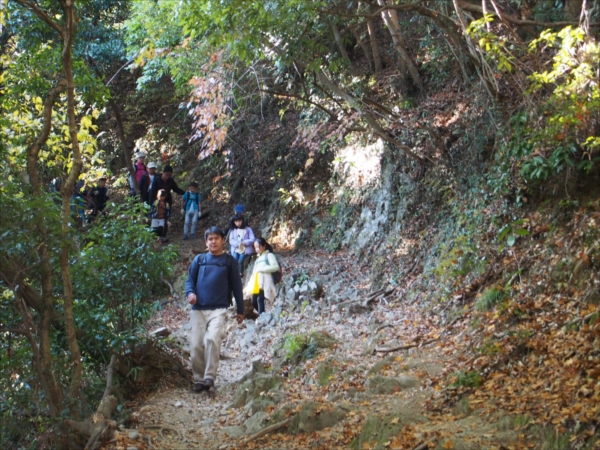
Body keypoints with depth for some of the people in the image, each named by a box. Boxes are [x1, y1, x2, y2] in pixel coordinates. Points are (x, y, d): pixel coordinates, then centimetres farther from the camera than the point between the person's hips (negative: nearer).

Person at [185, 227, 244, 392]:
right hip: (198, 309, 3)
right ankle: (199, 380, 14)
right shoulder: (199, 259, 12)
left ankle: (209, 377, -17)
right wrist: (190, 292, -10)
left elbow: (236, 285, 10)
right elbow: (190, 279, 12)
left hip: (219, 309, -3)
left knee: (212, 339, -24)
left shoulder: (229, 261, 7)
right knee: (196, 345, 0)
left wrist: (240, 310, 10)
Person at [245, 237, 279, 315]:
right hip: (256, 284, 8)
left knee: (260, 299, -19)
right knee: (254, 302, 4)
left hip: (264, 282, -8)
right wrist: (249, 285, 16)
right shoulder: (258, 258, 25)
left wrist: (262, 269, -13)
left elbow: (276, 267, -11)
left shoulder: (269, 255, 3)